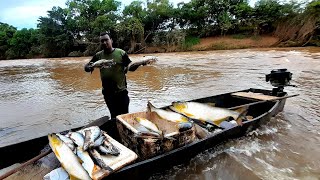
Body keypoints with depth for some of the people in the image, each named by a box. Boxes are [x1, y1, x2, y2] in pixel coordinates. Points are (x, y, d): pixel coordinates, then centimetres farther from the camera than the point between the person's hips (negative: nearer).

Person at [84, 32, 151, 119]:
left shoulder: (121, 53, -5)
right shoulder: (98, 55, 3)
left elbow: (131, 67, -2)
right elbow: (86, 67, 5)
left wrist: (141, 63, -20)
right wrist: (89, 67, -19)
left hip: (121, 91, -3)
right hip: (107, 92, 3)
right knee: (114, 115, 18)